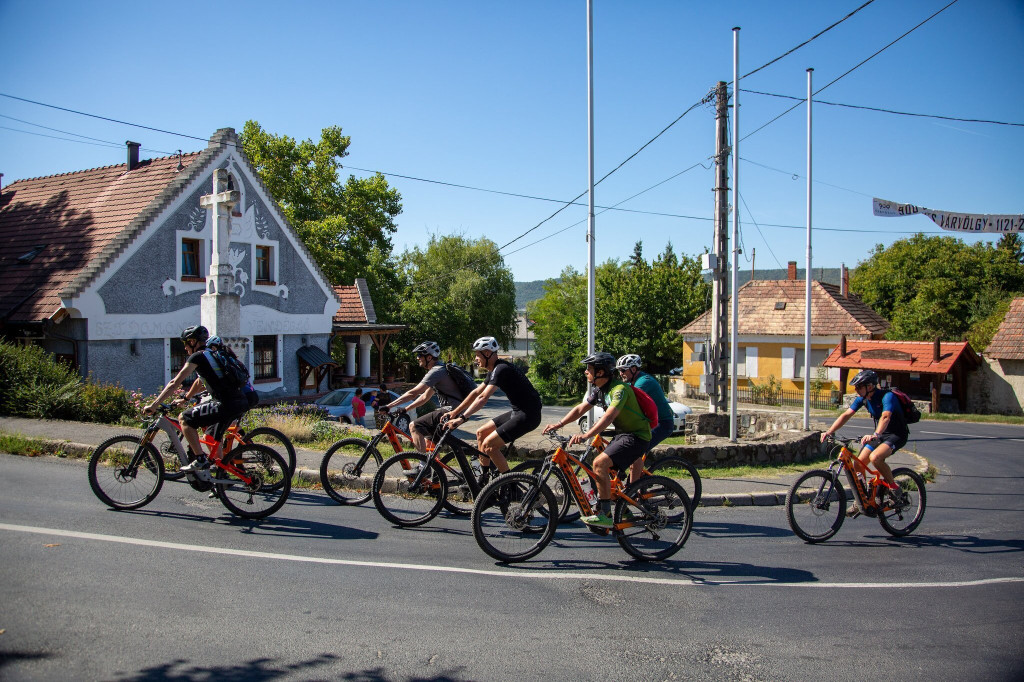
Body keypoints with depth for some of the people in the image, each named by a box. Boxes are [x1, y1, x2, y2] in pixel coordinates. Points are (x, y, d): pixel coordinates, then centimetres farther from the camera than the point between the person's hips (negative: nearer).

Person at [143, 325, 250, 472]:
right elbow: (200, 381, 40)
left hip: (226, 404, -9)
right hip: (242, 403, 9)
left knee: (185, 419, 1)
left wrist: (153, 405, 0)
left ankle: (201, 460, -1)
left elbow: (175, 383, -4)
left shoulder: (197, 357, -1)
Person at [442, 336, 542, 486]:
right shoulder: (494, 370, 13)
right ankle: (484, 479, 22)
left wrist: (462, 418, -32)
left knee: (488, 445, -14)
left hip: (528, 415, -10)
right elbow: (476, 392, 19)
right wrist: (454, 412, 17)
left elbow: (483, 397, -28)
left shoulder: (501, 369, -18)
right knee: (481, 433, 13)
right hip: (517, 412, 10)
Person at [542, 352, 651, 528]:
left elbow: (609, 416, -37)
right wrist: (558, 424, -4)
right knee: (600, 467, 11)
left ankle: (605, 515, -18)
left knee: (600, 463, -23)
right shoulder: (598, 389, 6)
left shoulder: (619, 389, -23)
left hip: (636, 436, -10)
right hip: (622, 434, 10)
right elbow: (580, 409, 8)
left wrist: (586, 435, -47)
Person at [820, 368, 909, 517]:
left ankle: (893, 487, -9)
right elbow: (846, 415, -6)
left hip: (897, 435, -8)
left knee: (875, 457, -33)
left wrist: (875, 435, -59)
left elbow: (886, 417, -42)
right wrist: (829, 431, -18)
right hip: (880, 434, 8)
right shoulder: (862, 398, -3)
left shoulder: (887, 396, -25)